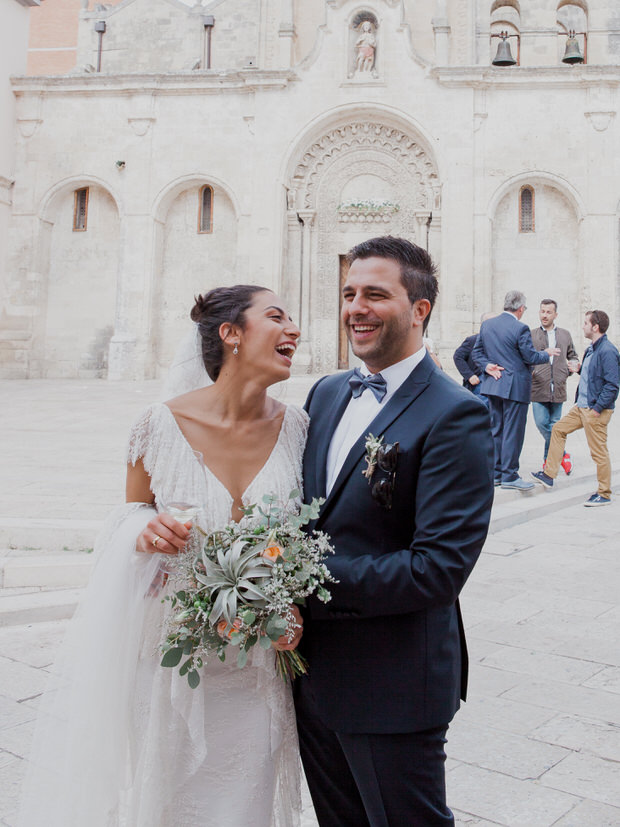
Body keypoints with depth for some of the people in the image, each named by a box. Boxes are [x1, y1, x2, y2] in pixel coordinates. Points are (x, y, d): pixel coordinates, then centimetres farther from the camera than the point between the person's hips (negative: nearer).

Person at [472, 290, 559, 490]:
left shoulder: (486, 324, 6)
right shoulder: (520, 328, -15)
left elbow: (477, 352, 9)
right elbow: (531, 357, -11)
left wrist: (487, 366, 0)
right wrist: (547, 353, 6)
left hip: (493, 384, 7)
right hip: (515, 387, -7)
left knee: (496, 429, 13)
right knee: (513, 431, -1)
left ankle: (495, 473, 19)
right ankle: (509, 476, 2)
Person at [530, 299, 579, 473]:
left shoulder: (565, 335, 14)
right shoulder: (531, 335, 5)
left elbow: (573, 356, 24)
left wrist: (573, 365, 3)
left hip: (558, 389, 2)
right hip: (538, 387, -2)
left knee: (554, 425, 6)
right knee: (541, 423, -10)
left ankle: (549, 459, 21)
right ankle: (562, 455, 7)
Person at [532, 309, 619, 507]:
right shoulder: (591, 349, 12)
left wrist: (597, 408, -20)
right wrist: (580, 369, 8)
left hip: (596, 410, -10)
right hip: (582, 406, 10)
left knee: (598, 451, -2)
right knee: (558, 429, 14)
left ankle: (604, 494, 10)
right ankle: (549, 475, 21)